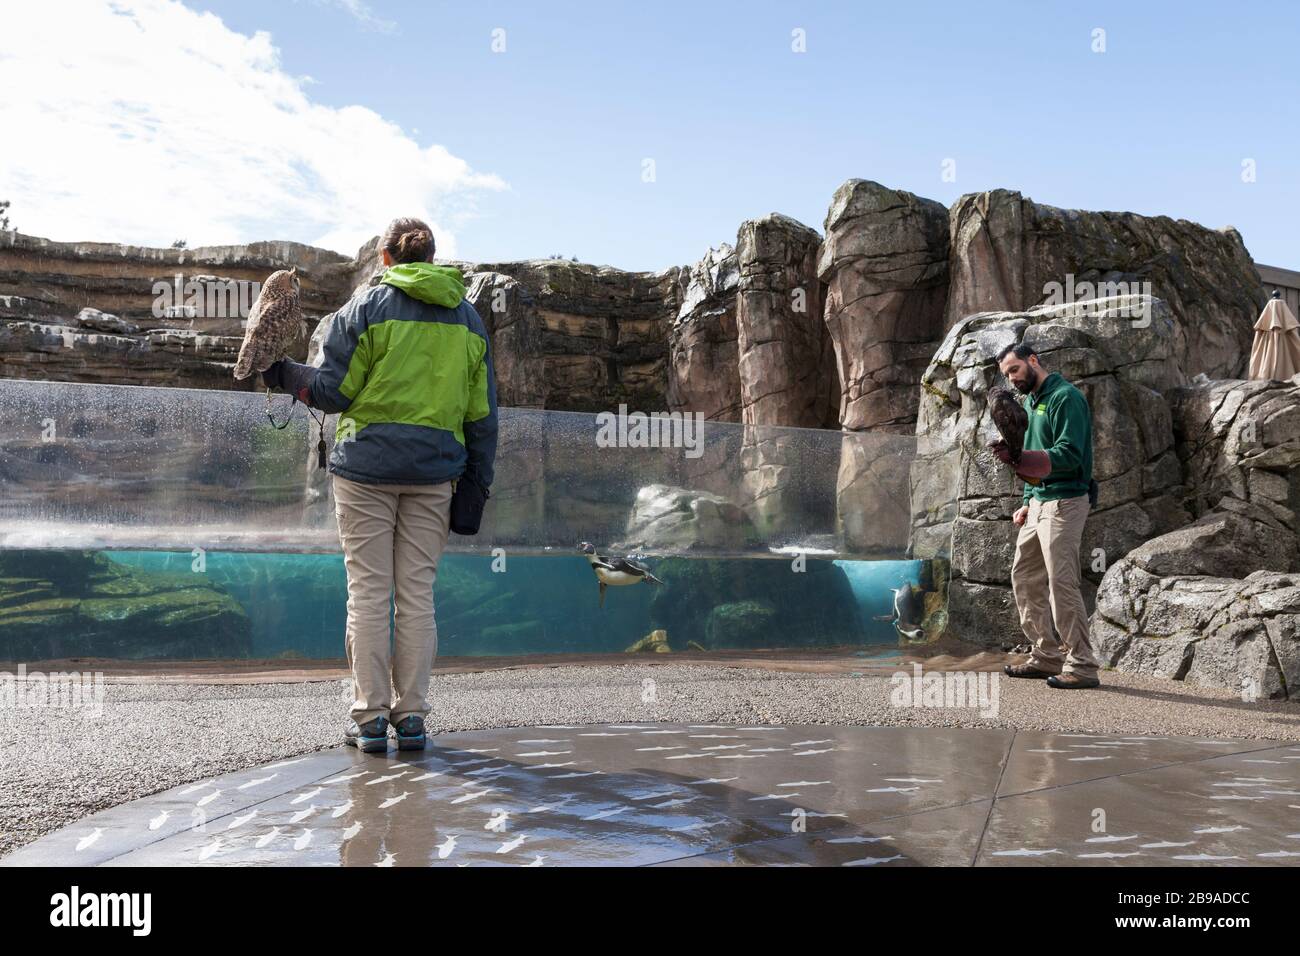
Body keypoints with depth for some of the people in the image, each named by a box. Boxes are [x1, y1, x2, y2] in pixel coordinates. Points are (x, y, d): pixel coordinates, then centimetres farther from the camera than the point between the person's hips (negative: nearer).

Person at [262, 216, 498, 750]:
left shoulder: (367, 307, -2)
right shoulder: (468, 317, 11)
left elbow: (331, 390, -4)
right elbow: (482, 411, 11)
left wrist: (283, 375, 15)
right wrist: (477, 482, 15)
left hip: (368, 465, -3)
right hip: (434, 471, 3)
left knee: (368, 592, 2)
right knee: (417, 593, 7)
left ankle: (370, 717, 5)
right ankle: (412, 716, 9)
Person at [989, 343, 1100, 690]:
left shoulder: (1065, 398, -11)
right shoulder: (1030, 401, 17)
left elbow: (1070, 455, -20)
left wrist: (1018, 458, -28)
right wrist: (1028, 502, 16)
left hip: (1065, 502, -10)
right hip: (1038, 502, 10)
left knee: (1062, 584, -9)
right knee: (1024, 577, 11)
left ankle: (1082, 666, -2)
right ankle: (1046, 657, 20)